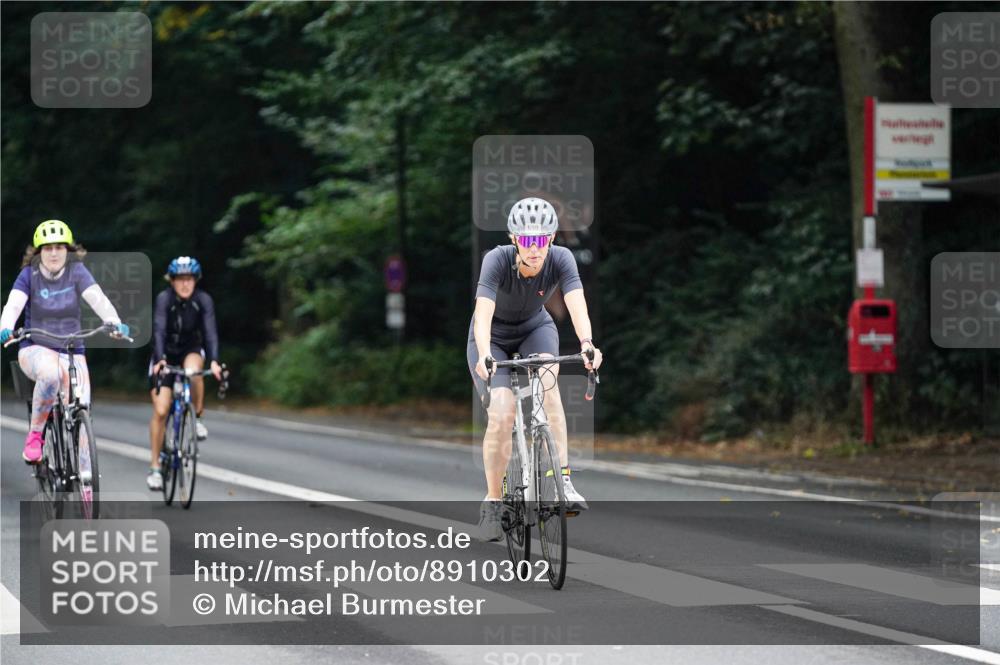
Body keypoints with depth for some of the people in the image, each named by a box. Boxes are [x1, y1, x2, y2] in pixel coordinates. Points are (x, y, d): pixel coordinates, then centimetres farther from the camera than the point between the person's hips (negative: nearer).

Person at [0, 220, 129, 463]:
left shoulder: (76, 271, -4)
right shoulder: (29, 275, -5)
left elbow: (98, 299, -19)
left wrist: (114, 322, -39)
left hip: (72, 352, 2)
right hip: (36, 349, -2)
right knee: (50, 373, -36)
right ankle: (34, 435, -18)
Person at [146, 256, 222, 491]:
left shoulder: (203, 300, -17)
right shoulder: (164, 298, -21)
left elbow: (210, 331, -27)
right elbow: (158, 330, -32)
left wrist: (213, 361, -43)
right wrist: (160, 360, -48)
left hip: (191, 350, 1)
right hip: (166, 355, -1)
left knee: (193, 369, -37)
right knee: (160, 410, -11)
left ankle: (197, 417, -13)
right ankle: (154, 467, -1)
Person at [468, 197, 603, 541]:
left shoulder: (560, 259, -25)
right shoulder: (497, 260, -31)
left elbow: (576, 304, -39)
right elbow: (483, 313, -43)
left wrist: (587, 344, -58)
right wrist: (484, 355, -60)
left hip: (535, 329, 2)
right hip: (494, 337, -2)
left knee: (547, 381, -30)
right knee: (501, 416, -18)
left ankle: (563, 481, -31)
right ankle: (492, 502, 0)